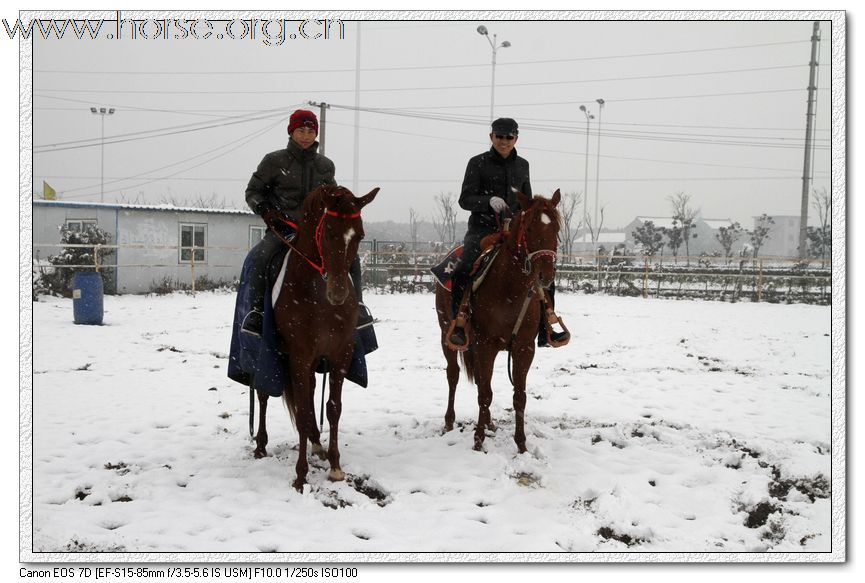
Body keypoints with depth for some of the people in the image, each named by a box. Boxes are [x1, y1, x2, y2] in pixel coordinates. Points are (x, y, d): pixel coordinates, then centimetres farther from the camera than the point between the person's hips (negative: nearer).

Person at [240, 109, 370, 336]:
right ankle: (256, 310, -19)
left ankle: (357, 306, -2)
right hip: (281, 227, -3)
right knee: (259, 256, -31)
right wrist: (266, 211, -10)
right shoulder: (274, 161, 1)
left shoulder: (325, 165, 10)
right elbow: (253, 191, 7)